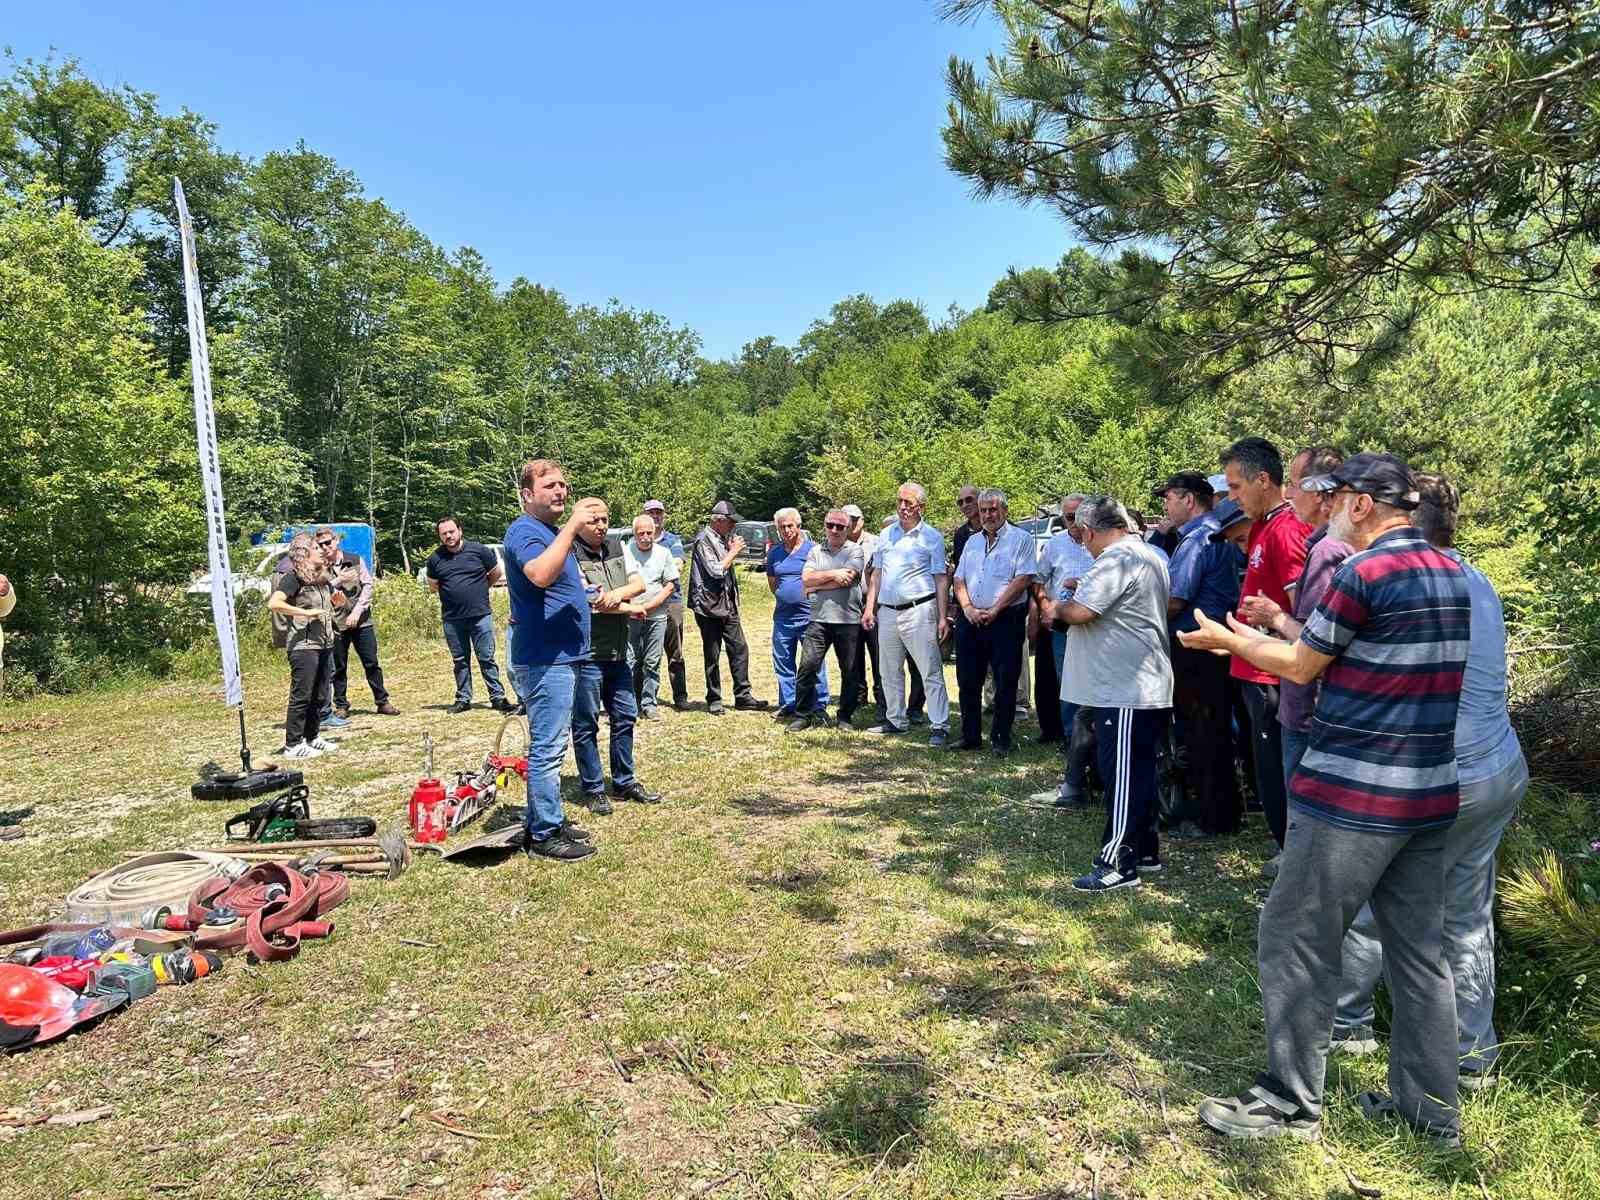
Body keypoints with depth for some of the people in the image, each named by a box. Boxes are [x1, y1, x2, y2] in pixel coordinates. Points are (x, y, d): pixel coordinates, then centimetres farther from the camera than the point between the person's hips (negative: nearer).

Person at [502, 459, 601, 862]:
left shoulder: (553, 533, 17)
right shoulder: (524, 531, -14)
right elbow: (540, 574, -36)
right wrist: (572, 524, -34)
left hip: (561, 655, 11)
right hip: (544, 657, -10)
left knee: (549, 745, 16)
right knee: (547, 747, -6)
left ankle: (546, 821, 26)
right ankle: (544, 835, 2)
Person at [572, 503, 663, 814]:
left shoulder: (617, 546, 9)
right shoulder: (570, 554, -12)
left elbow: (639, 583, 5)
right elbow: (590, 600, -19)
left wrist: (618, 593, -16)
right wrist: (630, 608, -7)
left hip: (618, 651, 7)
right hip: (586, 654, -7)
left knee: (625, 717, 14)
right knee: (586, 724, 3)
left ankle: (624, 782, 27)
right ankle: (593, 789, 15)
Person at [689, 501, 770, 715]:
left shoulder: (722, 539, 14)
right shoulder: (703, 541, -12)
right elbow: (716, 570, -21)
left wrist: (733, 550, 9)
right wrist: (734, 551, -11)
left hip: (727, 605, 8)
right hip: (709, 606, -8)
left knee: (739, 649, 6)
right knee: (712, 656, 2)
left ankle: (743, 696, 13)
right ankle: (714, 701, 12)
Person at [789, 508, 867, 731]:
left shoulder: (856, 550, 3)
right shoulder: (816, 551, 13)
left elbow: (846, 580, -12)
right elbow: (806, 579, -1)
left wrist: (817, 585, -3)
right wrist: (834, 574, -11)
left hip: (848, 620, -2)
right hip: (819, 618, 2)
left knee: (850, 672, 5)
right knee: (808, 666, -4)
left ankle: (845, 717, 18)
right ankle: (803, 715, 6)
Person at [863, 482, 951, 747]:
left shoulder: (931, 537, -2)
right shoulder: (886, 535, 12)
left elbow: (941, 579, -4)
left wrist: (943, 617, -10)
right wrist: (869, 608, 9)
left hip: (918, 611, -6)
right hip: (887, 612, 6)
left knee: (931, 672, -5)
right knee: (890, 672, 14)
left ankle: (939, 727, -3)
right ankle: (895, 720, 26)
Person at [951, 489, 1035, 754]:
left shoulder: (1021, 539, -2)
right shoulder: (972, 541, 17)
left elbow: (1023, 579, -11)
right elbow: (959, 580, 13)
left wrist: (994, 610, -15)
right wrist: (968, 608, -5)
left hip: (1006, 620, -5)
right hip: (970, 621, 5)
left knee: (1005, 683, 1)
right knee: (968, 681, 8)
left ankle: (1000, 739, 12)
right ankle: (971, 737, 18)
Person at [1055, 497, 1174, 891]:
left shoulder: (1116, 559, -17)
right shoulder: (1149, 554, 16)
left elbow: (1079, 612, -23)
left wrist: (1058, 607, -3)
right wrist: (1084, 591, 15)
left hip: (1125, 689, -10)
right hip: (1145, 685, 10)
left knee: (1122, 777, -5)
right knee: (1138, 772, 17)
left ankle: (1118, 864, 1)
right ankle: (1145, 850, 27)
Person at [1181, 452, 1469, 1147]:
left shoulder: (1363, 573, -16)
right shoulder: (1451, 573, 10)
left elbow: (1302, 668, -5)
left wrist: (1229, 640, 11)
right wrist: (1266, 634, 21)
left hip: (1352, 795, -8)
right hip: (1431, 792, 9)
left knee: (1296, 942, 4)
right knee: (1419, 949, 16)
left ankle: (1292, 1103, 14)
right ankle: (1431, 1107, 27)